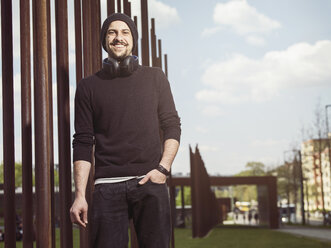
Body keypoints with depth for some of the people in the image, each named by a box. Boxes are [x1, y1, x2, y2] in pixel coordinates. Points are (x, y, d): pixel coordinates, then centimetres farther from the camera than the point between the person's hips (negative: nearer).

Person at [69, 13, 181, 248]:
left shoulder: (155, 77, 12)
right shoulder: (89, 86, 11)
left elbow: (172, 126, 10)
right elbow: (83, 143, 7)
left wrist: (163, 169, -5)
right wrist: (80, 195, -2)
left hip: (150, 182, 0)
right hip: (108, 186, 0)